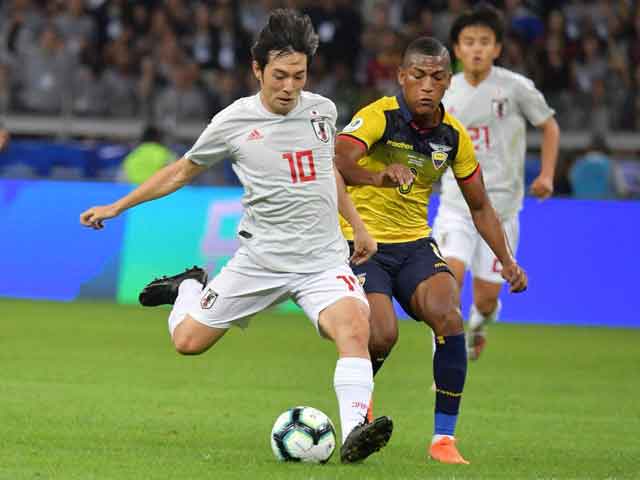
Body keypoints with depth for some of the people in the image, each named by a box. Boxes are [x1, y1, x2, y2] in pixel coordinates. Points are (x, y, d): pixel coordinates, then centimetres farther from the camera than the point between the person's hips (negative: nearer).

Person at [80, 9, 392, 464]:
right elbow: (183, 170, 11)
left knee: (354, 326, -28)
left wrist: (358, 226, 22)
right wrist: (116, 207, 12)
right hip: (260, 259, 0)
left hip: (323, 259, 1)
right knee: (188, 340, 4)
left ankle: (354, 433, -34)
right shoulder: (234, 121, -5)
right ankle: (191, 288, 38)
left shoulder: (322, 110, 3)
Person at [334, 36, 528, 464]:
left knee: (449, 320, -22)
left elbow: (480, 207, 12)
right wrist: (377, 177, -55)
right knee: (383, 334, -23)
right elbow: (336, 163, -35)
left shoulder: (453, 135, 0)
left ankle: (444, 438, -12)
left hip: (415, 244, 4)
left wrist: (507, 262, 2)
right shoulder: (379, 117, -17)